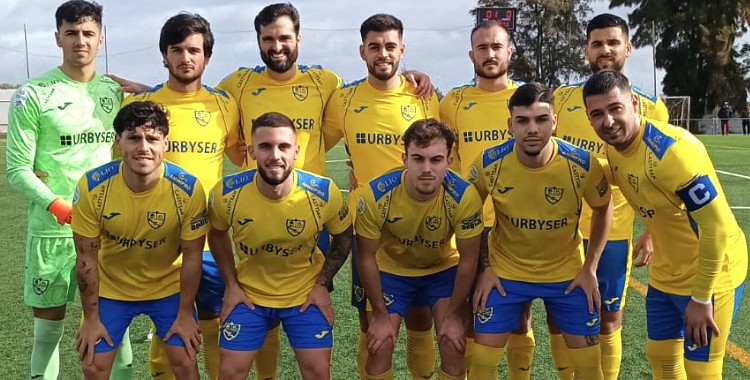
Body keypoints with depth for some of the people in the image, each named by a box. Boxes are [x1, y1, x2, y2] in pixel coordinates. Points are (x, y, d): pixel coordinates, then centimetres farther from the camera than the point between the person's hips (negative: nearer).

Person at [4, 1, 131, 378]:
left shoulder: (115, 92, 9)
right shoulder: (33, 95, -5)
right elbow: (17, 170, -8)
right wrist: (59, 206, -22)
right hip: (52, 231, -3)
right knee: (49, 323, 7)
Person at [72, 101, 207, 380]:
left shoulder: (188, 189, -24)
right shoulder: (92, 187, -23)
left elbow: (191, 255, -12)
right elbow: (86, 258, -12)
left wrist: (185, 314, -7)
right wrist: (91, 318, -6)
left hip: (169, 286, 0)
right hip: (110, 287, 1)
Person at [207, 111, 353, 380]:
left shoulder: (324, 193, -22)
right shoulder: (226, 193, -20)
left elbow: (343, 237, -1)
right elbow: (217, 234, 3)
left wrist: (322, 284, -4)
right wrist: (231, 285, 0)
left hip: (306, 294, 0)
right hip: (248, 294, 1)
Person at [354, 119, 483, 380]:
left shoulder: (464, 196, -31)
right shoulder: (375, 195, -32)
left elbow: (468, 259, -16)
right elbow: (366, 257, -16)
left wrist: (454, 314, -9)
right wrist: (381, 315, -10)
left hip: (443, 269, 1)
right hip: (391, 269, 0)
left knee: (454, 347, -7)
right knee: (379, 348, -6)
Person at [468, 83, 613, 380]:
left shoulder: (583, 165, -20)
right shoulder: (488, 164, -19)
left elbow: (603, 210, 0)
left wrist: (590, 268, -2)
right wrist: (483, 267, -3)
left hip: (568, 274, 0)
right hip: (504, 272, 0)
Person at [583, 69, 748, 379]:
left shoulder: (672, 150, -29)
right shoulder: (613, 149, -4)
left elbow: (718, 227, -26)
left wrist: (700, 299, -21)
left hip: (710, 272, -8)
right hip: (664, 274, 8)